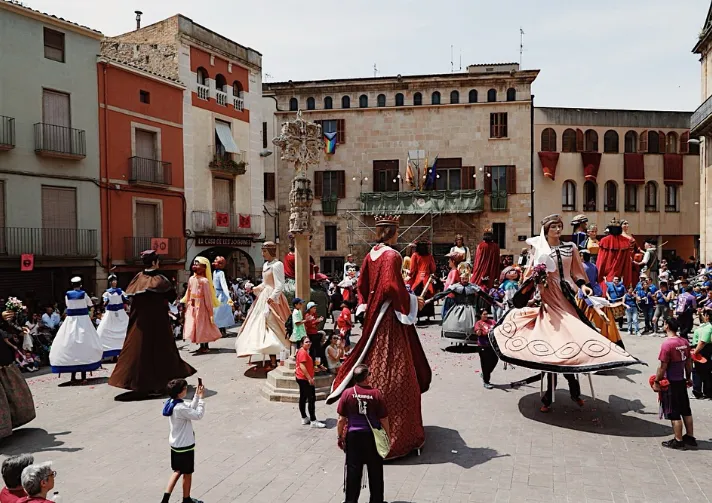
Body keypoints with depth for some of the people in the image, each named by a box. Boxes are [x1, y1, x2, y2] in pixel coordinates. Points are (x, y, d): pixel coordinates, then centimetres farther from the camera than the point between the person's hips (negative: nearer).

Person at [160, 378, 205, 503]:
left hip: (175, 444, 9)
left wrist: (197, 395, 1)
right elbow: (198, 415, -24)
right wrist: (201, 398, -19)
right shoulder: (180, 408, -29)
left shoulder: (172, 403, 0)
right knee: (187, 473, 12)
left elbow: (191, 409, 9)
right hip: (185, 446, -9)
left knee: (177, 471, 22)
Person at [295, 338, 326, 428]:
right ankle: (313, 421, -8)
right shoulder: (303, 352, -18)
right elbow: (302, 366, -25)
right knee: (312, 399, -9)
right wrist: (309, 378, -26)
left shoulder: (304, 351, 15)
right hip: (305, 379, -11)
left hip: (302, 378, 11)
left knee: (303, 398, 15)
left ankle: (304, 418, 23)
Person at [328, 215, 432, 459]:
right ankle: (395, 429, 6)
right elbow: (393, 286, -24)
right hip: (390, 314, -8)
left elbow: (362, 285, 12)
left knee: (373, 364, 18)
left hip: (373, 313, 8)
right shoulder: (392, 256, -16)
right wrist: (413, 301, -12)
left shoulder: (370, 255, 7)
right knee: (392, 369, -2)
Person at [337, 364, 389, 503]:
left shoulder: (347, 393, -10)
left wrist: (340, 437, 7)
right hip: (373, 436, -1)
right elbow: (384, 419, -7)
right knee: (375, 471, 14)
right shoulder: (376, 393, -13)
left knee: (353, 470, 12)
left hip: (353, 436, 1)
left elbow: (341, 419, -5)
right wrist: (388, 435, 7)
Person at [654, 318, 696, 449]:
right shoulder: (685, 342, 1)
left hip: (670, 383, -7)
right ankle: (690, 437, 28)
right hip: (681, 381, 7)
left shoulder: (667, 344, -21)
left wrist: (656, 381, -11)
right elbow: (689, 362, 10)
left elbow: (663, 367, -20)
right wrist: (688, 377, 22)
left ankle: (678, 441, 12)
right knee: (685, 410, 18)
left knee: (674, 414, 3)